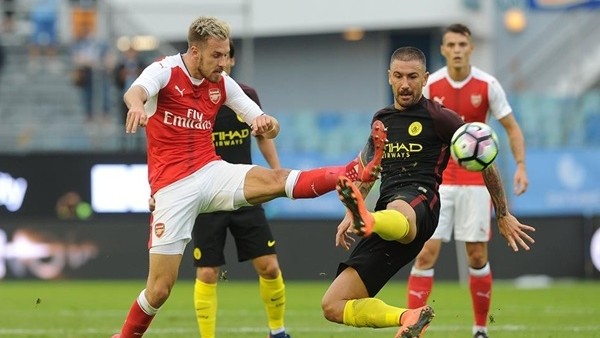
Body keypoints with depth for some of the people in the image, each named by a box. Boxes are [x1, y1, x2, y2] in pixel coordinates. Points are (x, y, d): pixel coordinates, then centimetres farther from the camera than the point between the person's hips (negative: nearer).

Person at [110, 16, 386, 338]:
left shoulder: (222, 83, 7)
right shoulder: (164, 71, -8)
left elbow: (263, 123, 7)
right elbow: (135, 91, -31)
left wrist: (267, 123, -21)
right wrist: (137, 105, -58)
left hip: (211, 172, 3)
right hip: (172, 187, -3)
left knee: (275, 180, -24)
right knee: (160, 287, -5)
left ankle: (357, 170, -43)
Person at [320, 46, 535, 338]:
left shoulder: (439, 117, 7)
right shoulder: (381, 120, 24)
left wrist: (503, 217, 13)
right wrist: (350, 213, 27)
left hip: (419, 199, -7)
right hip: (385, 216, 7)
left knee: (398, 212, -49)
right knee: (333, 306, -7)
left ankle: (367, 221, -82)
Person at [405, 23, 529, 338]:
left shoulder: (487, 85, -6)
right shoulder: (431, 85, -2)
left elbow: (511, 128, 1)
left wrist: (520, 165, -12)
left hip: (476, 180, -1)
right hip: (439, 180, 1)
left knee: (477, 256, 2)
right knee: (426, 252, -8)